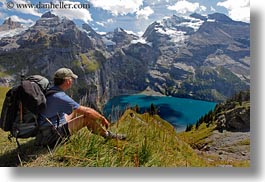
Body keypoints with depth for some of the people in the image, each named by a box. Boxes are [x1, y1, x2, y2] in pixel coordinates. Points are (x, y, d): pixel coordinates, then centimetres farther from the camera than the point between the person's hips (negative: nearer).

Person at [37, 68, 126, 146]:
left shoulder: (51, 92, 6)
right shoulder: (60, 97, -23)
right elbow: (87, 111, -21)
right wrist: (102, 118, -6)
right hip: (52, 137, -10)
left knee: (77, 111, 16)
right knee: (88, 117, -16)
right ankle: (107, 135, 6)